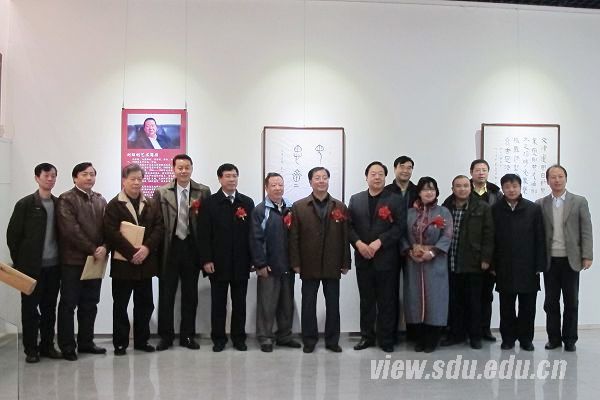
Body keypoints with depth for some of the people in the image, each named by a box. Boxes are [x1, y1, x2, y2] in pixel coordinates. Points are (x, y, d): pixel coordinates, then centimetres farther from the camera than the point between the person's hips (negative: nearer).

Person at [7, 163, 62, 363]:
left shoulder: (59, 204, 7)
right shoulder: (25, 204, -4)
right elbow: (12, 234, -3)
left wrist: (62, 260, 4)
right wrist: (19, 262, -3)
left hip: (53, 266, 4)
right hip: (31, 266, -3)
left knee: (49, 308, 10)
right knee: (30, 307, 4)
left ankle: (47, 345, 21)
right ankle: (30, 349, 14)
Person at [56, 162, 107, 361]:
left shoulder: (100, 200, 13)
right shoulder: (66, 199, -5)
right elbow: (71, 230, -15)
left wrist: (104, 247, -11)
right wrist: (93, 250, -16)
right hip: (73, 260, -5)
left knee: (90, 304, 11)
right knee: (68, 304, 3)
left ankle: (86, 342, 21)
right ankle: (67, 346, 11)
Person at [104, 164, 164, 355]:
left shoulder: (151, 204, 11)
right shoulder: (114, 205, -2)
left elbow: (159, 228, 3)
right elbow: (111, 232, -11)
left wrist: (147, 248, -13)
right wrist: (132, 252, -18)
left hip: (145, 261, 4)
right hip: (122, 262, -4)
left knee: (145, 303, 9)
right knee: (120, 304, 4)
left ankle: (141, 340, 21)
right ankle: (120, 342, 14)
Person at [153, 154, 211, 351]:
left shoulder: (203, 192, 1)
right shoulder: (161, 192, 1)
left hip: (192, 247, 0)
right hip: (169, 247, 0)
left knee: (190, 294, 9)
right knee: (166, 293, 6)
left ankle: (187, 335, 21)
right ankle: (166, 335, 18)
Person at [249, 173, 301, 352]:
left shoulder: (289, 209, 10)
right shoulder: (260, 210, -4)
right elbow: (256, 240, -9)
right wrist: (261, 265, -13)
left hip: (288, 266, 5)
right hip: (268, 267, -5)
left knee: (287, 303, 13)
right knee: (266, 304, 2)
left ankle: (284, 336, 25)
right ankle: (265, 338, 13)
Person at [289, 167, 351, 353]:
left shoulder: (340, 207, 5)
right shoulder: (299, 207, 1)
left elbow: (345, 237, 3)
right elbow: (294, 237, -1)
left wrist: (345, 263, -1)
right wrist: (295, 263, -6)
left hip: (332, 266, 1)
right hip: (309, 266, -1)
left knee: (333, 305, 8)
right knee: (308, 304, 8)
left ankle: (332, 340, 20)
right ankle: (309, 340, 20)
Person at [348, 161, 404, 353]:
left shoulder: (395, 200, 2)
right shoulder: (355, 199, 10)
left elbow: (399, 226, -8)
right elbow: (349, 226, 5)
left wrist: (379, 242, -16)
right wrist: (358, 243, -12)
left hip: (386, 258, -2)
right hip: (363, 258, 3)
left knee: (386, 300, 3)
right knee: (366, 300, 9)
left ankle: (386, 339, 13)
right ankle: (366, 336, 19)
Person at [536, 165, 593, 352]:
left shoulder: (579, 202, 2)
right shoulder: (540, 204, 5)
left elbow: (586, 231, -1)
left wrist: (587, 256, -8)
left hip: (571, 260, -1)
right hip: (550, 260, 1)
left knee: (571, 302, 6)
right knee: (551, 302, 7)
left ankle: (569, 339, 16)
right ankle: (554, 338, 18)